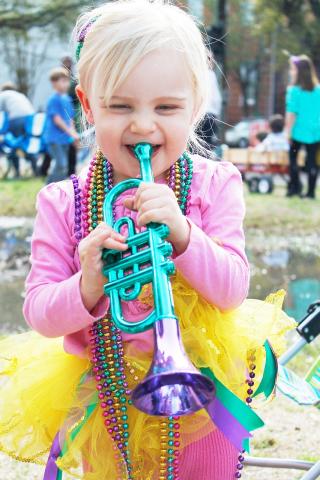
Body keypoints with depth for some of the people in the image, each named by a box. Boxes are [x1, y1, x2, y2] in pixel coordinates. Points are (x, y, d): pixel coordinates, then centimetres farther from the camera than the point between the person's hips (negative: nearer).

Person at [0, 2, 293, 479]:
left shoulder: (214, 184, -8)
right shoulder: (62, 203, -8)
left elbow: (233, 289, -14)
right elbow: (39, 312, -9)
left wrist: (181, 233, -30)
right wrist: (87, 287, -30)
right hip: (106, 396, 0)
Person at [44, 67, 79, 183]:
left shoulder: (67, 99, 13)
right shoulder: (54, 99, -12)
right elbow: (57, 119, -16)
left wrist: (73, 133, 7)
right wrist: (70, 131, -15)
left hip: (65, 138, 8)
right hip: (55, 138, -8)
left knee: (63, 167, 10)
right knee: (61, 165, -17)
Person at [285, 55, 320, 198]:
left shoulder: (294, 91, -13)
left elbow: (291, 114, -14)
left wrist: (288, 132, -8)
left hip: (299, 132, -4)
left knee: (292, 157, 15)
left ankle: (295, 186, 11)